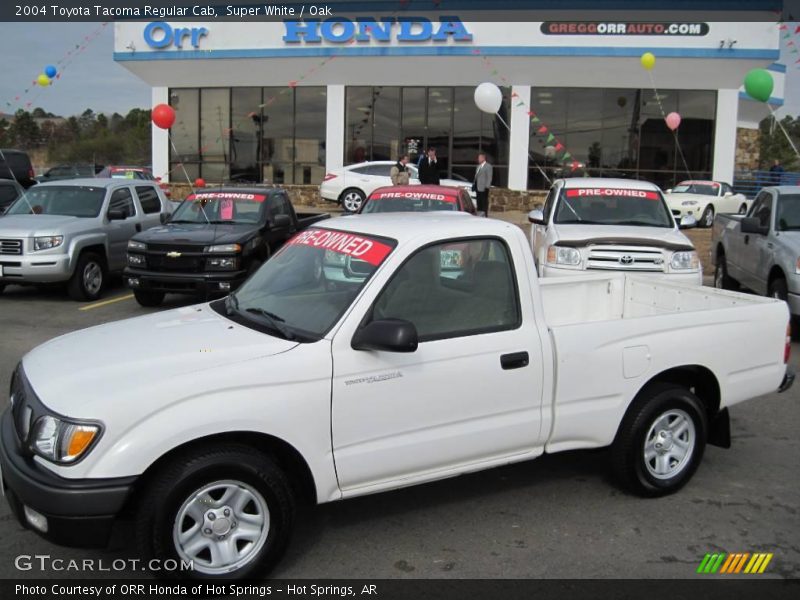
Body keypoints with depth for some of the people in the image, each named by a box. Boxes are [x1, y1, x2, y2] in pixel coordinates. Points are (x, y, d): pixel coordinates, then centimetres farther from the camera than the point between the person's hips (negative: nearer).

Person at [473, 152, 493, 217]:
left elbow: (489, 177, -11)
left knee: (484, 202, -4)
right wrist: (474, 185, 14)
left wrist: (487, 186, -17)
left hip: (483, 188, -8)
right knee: (479, 202, 12)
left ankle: (485, 215, -2)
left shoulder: (488, 166, -6)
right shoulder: (478, 166, 18)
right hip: (478, 187, 8)